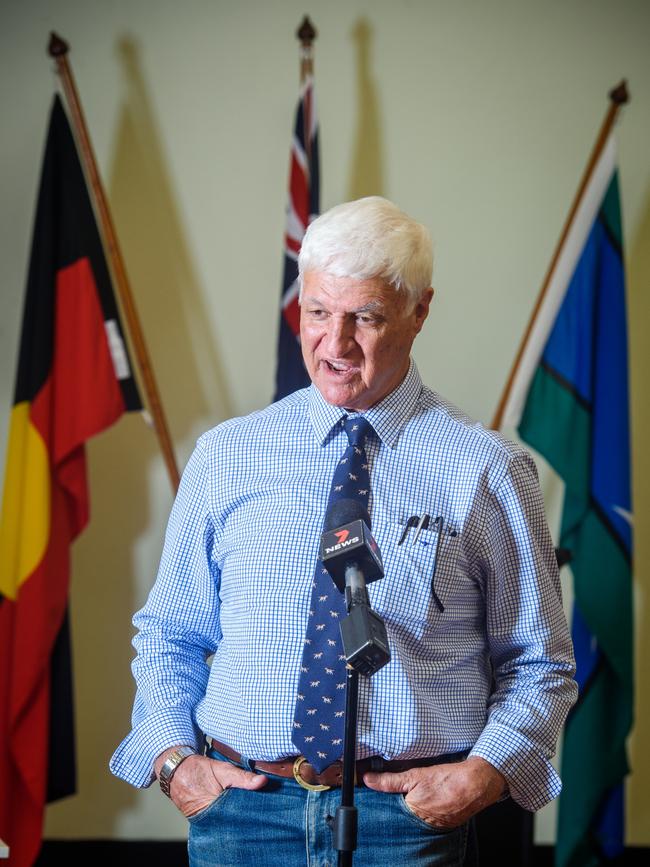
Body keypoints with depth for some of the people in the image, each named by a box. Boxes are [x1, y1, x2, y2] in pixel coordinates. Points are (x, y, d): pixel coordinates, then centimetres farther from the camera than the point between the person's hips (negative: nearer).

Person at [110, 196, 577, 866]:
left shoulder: (485, 471, -1)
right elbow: (169, 633, 12)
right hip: (240, 808, 2)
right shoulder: (225, 457, 5)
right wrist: (173, 758, -4)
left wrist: (485, 773, -12)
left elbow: (538, 663, 4)